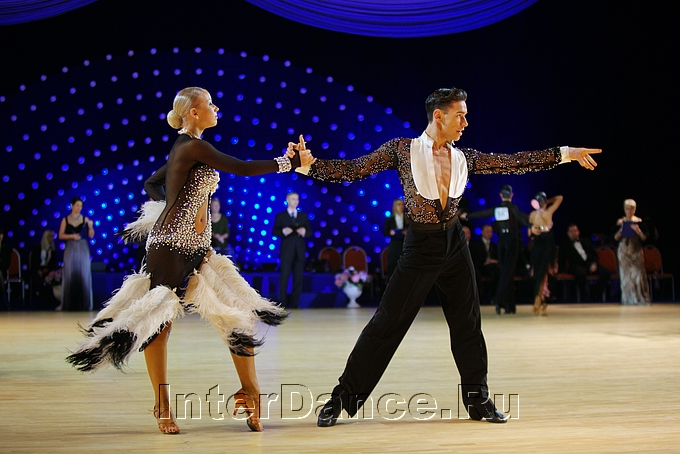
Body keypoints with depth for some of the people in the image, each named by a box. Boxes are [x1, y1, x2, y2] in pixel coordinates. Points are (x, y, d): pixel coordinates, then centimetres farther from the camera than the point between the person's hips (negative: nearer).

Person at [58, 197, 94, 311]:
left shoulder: (85, 219, 6)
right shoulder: (65, 220, 6)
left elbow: (91, 235, 3)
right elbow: (61, 235, 3)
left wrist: (90, 227, -15)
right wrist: (72, 236, -11)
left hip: (83, 248, 0)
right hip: (70, 248, 0)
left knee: (83, 275, -2)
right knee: (70, 275, -2)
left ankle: (84, 302, 2)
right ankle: (68, 303, 1)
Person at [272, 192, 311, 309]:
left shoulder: (303, 216, 14)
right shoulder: (280, 216, 6)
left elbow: (309, 232, 10)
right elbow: (274, 232, 0)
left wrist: (304, 231, -12)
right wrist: (283, 231, -19)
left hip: (299, 250, 3)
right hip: (286, 250, -3)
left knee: (298, 277, 1)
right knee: (284, 276, -6)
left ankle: (294, 302, 6)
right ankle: (283, 302, -1)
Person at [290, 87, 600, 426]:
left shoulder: (463, 158, 5)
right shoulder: (402, 150, -7)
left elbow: (514, 163, 7)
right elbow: (353, 170, -10)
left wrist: (566, 154, 6)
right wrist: (308, 164, -23)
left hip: (454, 246, 5)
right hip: (420, 248, -4)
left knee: (468, 324, 9)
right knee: (386, 323, -4)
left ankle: (479, 400, 23)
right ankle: (342, 399, 5)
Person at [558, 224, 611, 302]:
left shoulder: (586, 241, 25)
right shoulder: (565, 245, 18)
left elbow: (595, 254, 17)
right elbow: (561, 260, 13)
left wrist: (594, 263, -4)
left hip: (590, 264, 4)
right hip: (577, 266, -4)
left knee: (606, 272, -25)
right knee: (580, 273, -42)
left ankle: (594, 294, -14)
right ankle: (586, 296, -26)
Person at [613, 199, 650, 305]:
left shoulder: (639, 222, 1)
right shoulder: (620, 222, 5)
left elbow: (645, 238, -2)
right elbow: (616, 238, 5)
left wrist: (638, 231, -18)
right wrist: (621, 230, -12)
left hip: (636, 250, -2)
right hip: (624, 250, 2)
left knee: (638, 272, -8)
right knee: (626, 274, 0)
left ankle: (642, 299, -4)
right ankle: (628, 299, 6)